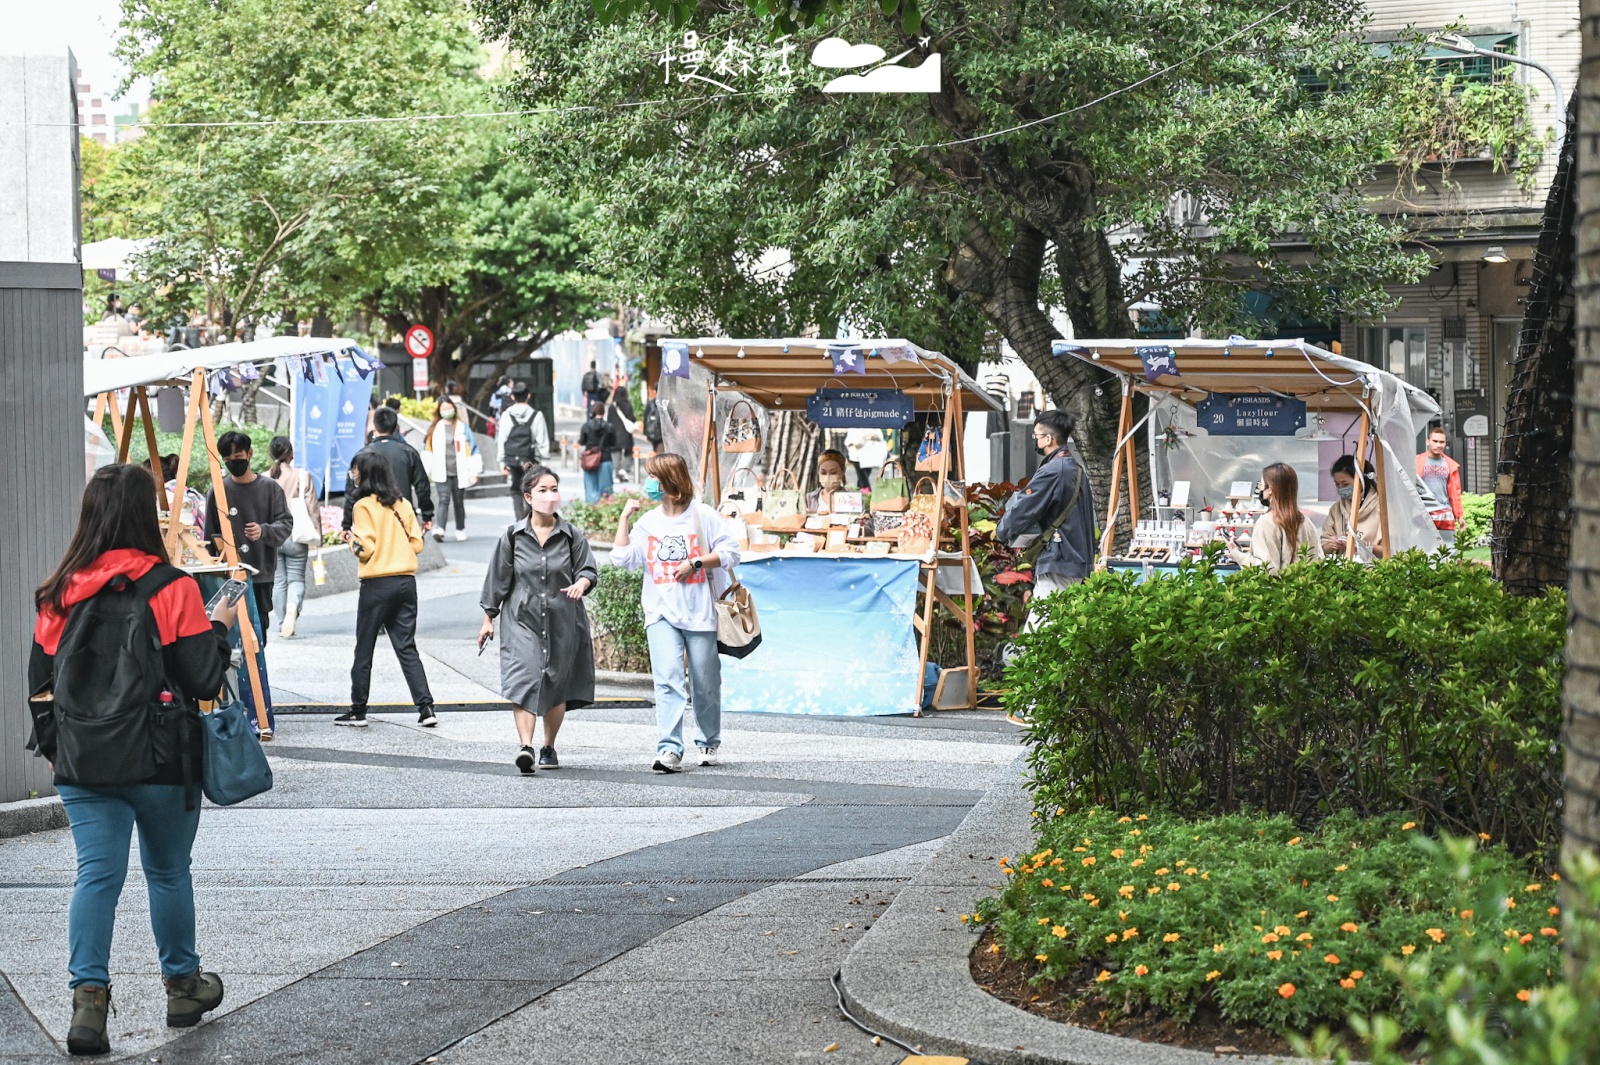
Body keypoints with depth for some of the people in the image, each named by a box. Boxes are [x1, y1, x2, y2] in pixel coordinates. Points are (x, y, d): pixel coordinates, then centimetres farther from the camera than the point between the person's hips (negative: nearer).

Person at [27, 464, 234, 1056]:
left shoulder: (58, 594, 1)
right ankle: (183, 986, 29)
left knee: (97, 873, 0)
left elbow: (41, 682, 7)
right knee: (168, 872, 14)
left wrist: (55, 750, 20)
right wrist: (219, 626, 7)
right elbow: (203, 678, -10)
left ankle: (88, 996, -15)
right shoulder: (171, 589, -11)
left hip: (82, 763, 2)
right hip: (160, 762, -2)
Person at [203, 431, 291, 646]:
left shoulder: (269, 487, 4)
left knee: (259, 627, 3)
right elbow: (210, 534, 5)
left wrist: (264, 531, -20)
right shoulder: (218, 491, 2)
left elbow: (286, 523, -1)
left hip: (262, 574, 1)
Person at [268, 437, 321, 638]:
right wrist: (317, 534, 5)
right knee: (296, 578, 8)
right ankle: (293, 606, -22)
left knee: (278, 580, 11)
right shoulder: (302, 476, -5)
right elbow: (312, 508, -3)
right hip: (296, 536, -1)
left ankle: (282, 624, 11)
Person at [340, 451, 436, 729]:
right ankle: (426, 707, -2)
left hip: (377, 584, -5)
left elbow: (365, 548, -13)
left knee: (364, 650, 6)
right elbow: (417, 543, 8)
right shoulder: (402, 504, 8)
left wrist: (351, 539, 6)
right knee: (407, 647, 8)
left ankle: (358, 711, 11)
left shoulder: (364, 506, -8)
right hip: (406, 581, 5)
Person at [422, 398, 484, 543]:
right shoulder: (435, 428, 8)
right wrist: (426, 470, 5)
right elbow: (427, 450, 11)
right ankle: (440, 529, -25)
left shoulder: (462, 427, 4)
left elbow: (472, 449, 3)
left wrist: (473, 471, -2)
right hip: (441, 473, 0)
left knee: (459, 501, 9)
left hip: (459, 473, 0)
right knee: (444, 500, -14)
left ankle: (460, 530, 21)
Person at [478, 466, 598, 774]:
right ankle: (526, 747, -29)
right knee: (523, 679, -19)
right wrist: (488, 619, 9)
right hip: (522, 621, -1)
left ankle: (549, 748, 29)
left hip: (562, 623, 2)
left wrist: (580, 583, -23)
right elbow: (497, 579, 7)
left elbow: (589, 569, 1)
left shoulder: (572, 537, 3)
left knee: (557, 688, 10)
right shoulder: (513, 537, 2)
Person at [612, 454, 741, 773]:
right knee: (668, 679, -14)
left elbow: (730, 553, -2)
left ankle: (709, 743, 26)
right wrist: (625, 516, 4)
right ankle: (669, 749, -21)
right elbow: (622, 558, 4)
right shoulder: (648, 522, 12)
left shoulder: (703, 516, 0)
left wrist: (695, 563, -12)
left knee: (705, 683, 7)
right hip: (661, 613, 2)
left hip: (700, 612, -2)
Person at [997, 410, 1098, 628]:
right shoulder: (1077, 470, 17)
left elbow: (1022, 511, -12)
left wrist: (1002, 532, 8)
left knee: (1034, 634, -14)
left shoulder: (1052, 472, -14)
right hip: (1081, 565, 10)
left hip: (1057, 563, -10)